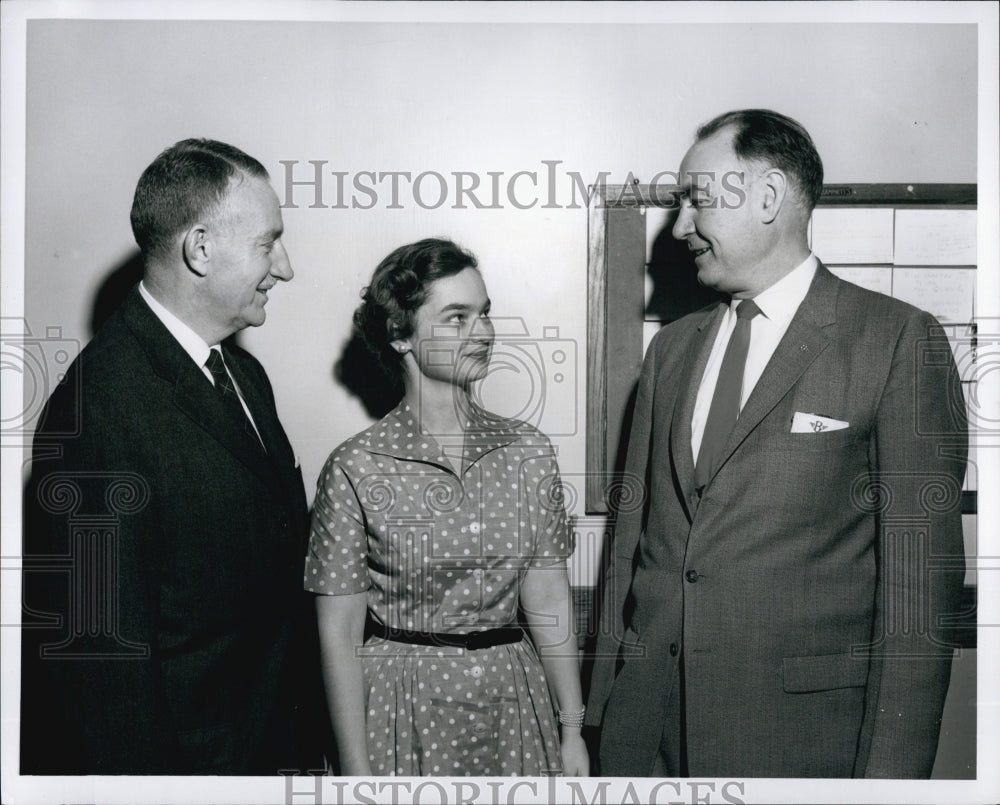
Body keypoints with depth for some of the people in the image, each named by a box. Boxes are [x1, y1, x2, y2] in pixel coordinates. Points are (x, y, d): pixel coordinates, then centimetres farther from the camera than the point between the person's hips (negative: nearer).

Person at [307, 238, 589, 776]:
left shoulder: (528, 452, -1)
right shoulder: (355, 469, -11)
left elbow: (547, 600, 3)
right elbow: (339, 635, -8)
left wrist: (572, 728, 3)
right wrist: (357, 772, -9)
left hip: (514, 707, 4)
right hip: (404, 712, -3)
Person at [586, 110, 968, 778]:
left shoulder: (900, 340, -6)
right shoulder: (671, 348, 11)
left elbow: (920, 573, -9)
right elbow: (634, 536, 11)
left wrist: (890, 768, -12)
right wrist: (606, 707, 9)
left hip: (801, 731, -4)